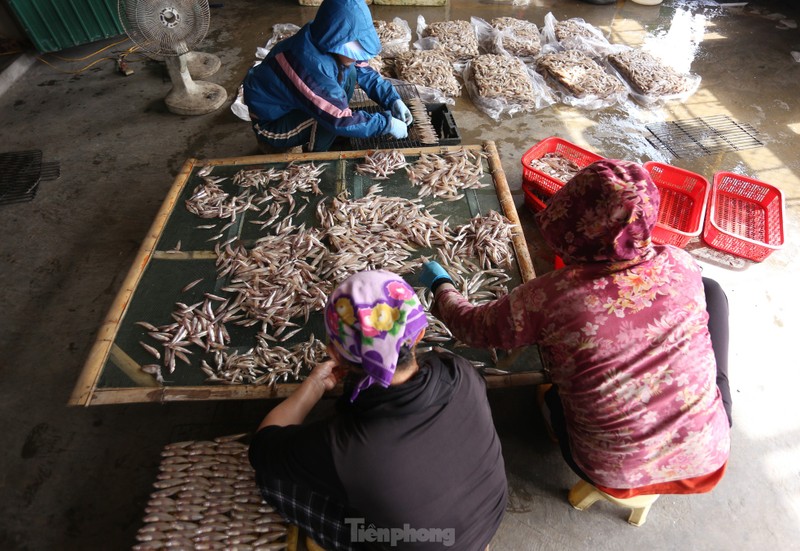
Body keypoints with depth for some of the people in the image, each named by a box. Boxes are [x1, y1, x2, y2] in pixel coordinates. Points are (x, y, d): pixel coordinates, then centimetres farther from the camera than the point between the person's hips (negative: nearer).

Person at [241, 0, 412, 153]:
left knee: (349, 72, -4)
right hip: (271, 123, -8)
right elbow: (339, 120, -31)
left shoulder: (328, 42, -11)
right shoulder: (311, 65, -35)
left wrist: (393, 100, -11)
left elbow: (366, 73, 0)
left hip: (289, 102, 8)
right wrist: (388, 123, -25)